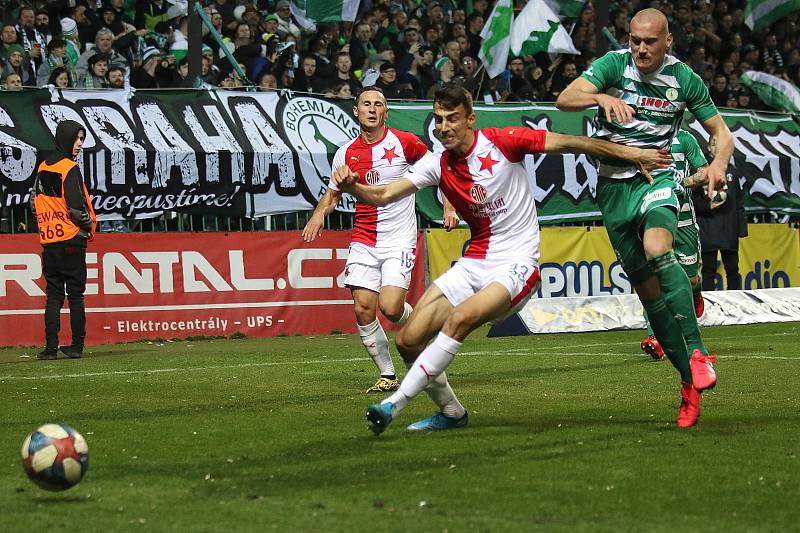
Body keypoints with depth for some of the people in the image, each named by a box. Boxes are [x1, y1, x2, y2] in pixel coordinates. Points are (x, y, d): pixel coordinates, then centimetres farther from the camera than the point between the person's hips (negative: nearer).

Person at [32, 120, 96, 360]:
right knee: (75, 294, 1)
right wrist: (88, 226, -2)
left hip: (47, 239, 6)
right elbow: (76, 206, -16)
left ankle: (51, 347, 0)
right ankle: (77, 346, 2)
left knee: (53, 295, 7)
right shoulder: (69, 169, -12)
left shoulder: (42, 168, 11)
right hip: (71, 240, -6)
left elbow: (37, 203, 14)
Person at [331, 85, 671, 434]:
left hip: (517, 264, -5)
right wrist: (351, 186, -26)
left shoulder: (503, 142, -10)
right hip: (475, 262, 6)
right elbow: (384, 195, -5)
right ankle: (451, 413, 18)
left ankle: (395, 404, -26)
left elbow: (569, 143, -5)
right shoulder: (437, 165, 1)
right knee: (408, 341, -4)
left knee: (460, 317, -31)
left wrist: (630, 153, -6)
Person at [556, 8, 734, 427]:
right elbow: (564, 100, -18)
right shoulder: (614, 64, -6)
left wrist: (718, 164, -15)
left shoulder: (685, 79, -3)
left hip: (656, 176, -1)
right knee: (646, 286, 1)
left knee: (657, 249, -33)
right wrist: (602, 97, -38)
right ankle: (689, 380, 9)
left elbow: (720, 131, 6)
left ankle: (696, 352, -30)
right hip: (614, 184, 2)